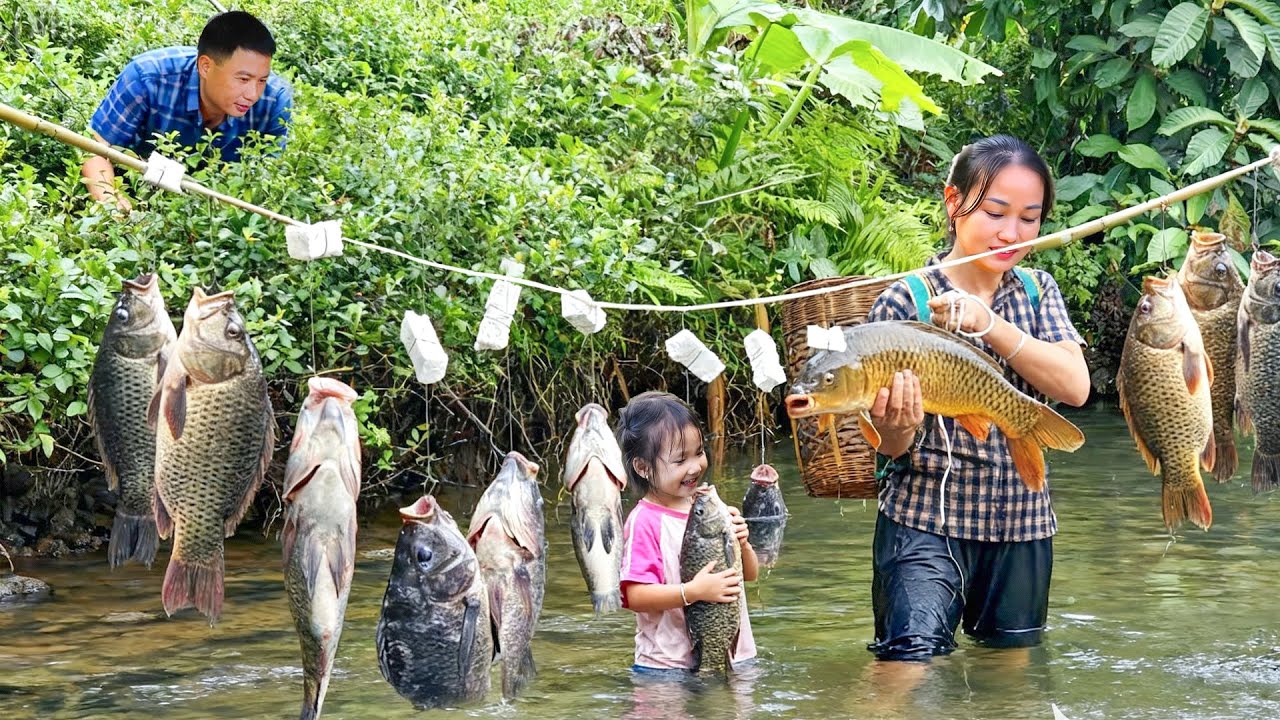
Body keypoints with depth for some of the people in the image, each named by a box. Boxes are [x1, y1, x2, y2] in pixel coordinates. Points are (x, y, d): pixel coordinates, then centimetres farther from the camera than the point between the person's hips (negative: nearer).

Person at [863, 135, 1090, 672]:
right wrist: (897, 425, -31)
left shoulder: (1037, 291, 7)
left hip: (1021, 523, 5)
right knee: (909, 664, -18)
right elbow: (892, 446, -7)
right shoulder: (905, 300, -7)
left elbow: (1074, 386, -11)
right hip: (926, 520, -4)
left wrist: (988, 324, -20)